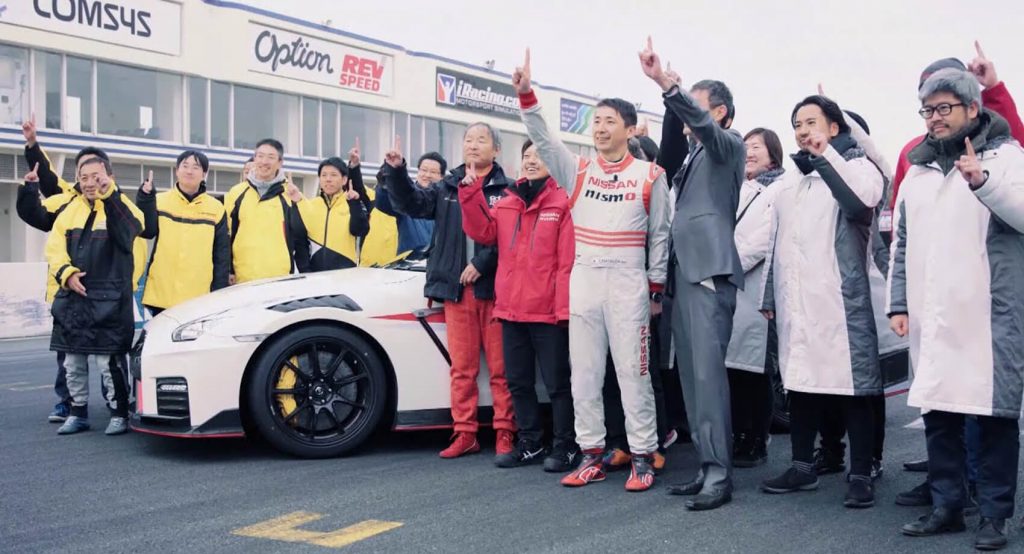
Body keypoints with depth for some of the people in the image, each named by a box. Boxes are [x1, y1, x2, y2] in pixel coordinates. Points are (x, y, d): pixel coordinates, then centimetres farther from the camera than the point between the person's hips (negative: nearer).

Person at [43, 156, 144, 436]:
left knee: (109, 361, -6)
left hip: (108, 302, -6)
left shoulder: (120, 206, -3)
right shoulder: (71, 209, 12)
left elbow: (131, 230, -26)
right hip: (72, 300, 6)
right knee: (72, 362, 11)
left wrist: (108, 194, -33)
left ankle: (119, 414, 8)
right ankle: (78, 413, 24)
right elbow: (55, 247, 10)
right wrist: (66, 273, -7)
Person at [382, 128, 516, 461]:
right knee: (462, 367, 7)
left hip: (494, 289, -4)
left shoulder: (506, 189, 0)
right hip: (456, 289, 4)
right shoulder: (447, 188, 16)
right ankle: (465, 433, 13)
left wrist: (481, 263, -15)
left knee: (500, 367, 0)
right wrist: (395, 171, -7)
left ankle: (505, 433, 8)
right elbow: (411, 204, 7)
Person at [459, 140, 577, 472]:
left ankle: (566, 446, 12)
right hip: (511, 309, 7)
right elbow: (483, 232, 4)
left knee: (557, 383, 1)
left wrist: (564, 307, -16)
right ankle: (530, 443, 26)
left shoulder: (562, 203, -5)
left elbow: (568, 260, -11)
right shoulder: (506, 204, 15)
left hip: (548, 310, -7)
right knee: (518, 381, 14)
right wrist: (471, 195, -6)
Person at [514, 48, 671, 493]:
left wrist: (656, 287, 3)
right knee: (584, 373, 6)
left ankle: (643, 456, 6)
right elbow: (543, 140, -5)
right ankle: (592, 455, 15)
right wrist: (526, 96, -18)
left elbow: (659, 234, 5)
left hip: (628, 282, -3)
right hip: (583, 279, 4)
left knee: (633, 371, -2)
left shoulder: (650, 176, 2)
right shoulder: (578, 170, 9)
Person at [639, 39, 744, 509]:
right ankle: (707, 466, 9)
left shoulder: (728, 144, 0)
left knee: (708, 372, -14)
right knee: (691, 374, 5)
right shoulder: (694, 154, 27)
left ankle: (719, 474, -13)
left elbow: (701, 122, -19)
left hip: (710, 270, -8)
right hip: (684, 271, 9)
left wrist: (666, 82, -32)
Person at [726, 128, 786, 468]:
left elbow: (767, 238, -11)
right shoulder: (738, 189, 23)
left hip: (757, 286, -6)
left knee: (755, 367, -3)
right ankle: (738, 438, 13)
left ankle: (757, 443, 4)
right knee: (734, 364, 6)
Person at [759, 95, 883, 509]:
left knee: (852, 385, -5)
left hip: (841, 299, -6)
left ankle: (861, 475, 2)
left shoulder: (856, 167, 3)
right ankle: (802, 467, 19)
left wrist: (825, 154, -18)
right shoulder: (788, 185, 21)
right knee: (799, 382, 10)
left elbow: (865, 198, -21)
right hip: (795, 302, 6)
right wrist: (770, 297, 21)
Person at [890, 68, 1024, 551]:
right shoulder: (918, 169, 16)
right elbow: (901, 243, 18)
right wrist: (898, 303, 12)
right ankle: (946, 506, 18)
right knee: (937, 411, 8)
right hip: (932, 316, 5)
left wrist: (982, 182, -30)